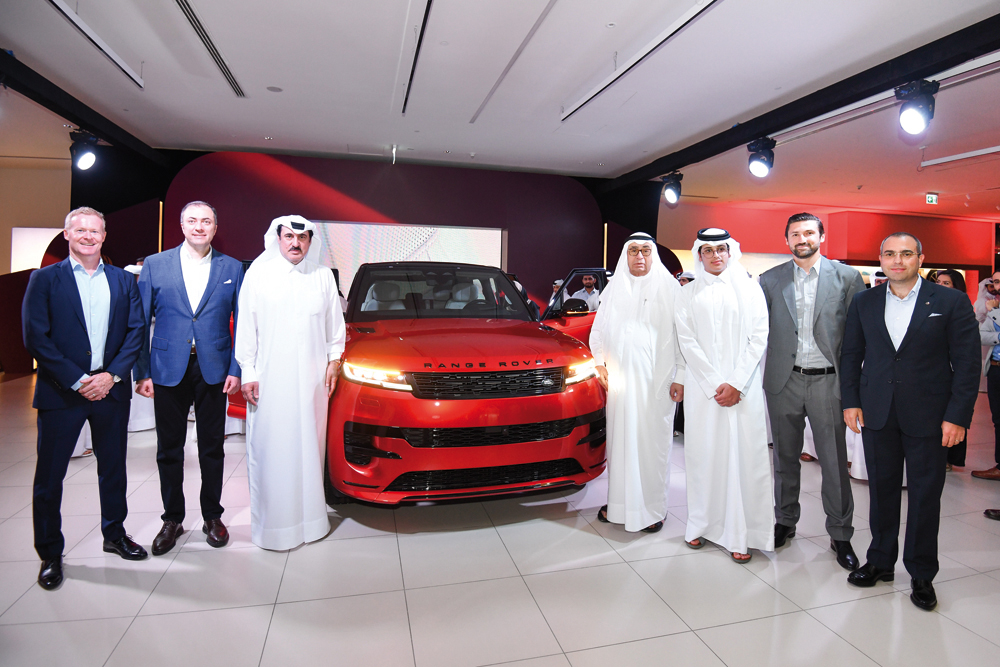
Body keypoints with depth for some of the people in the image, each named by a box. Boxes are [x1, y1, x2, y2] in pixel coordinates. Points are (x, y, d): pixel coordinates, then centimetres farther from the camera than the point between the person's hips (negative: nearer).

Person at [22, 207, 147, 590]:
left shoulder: (123, 281, 8)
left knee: (113, 468, 13)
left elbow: (136, 331, 3)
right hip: (61, 391, -2)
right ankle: (50, 554, 22)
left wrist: (111, 375, -10)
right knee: (50, 475, 6)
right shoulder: (44, 279, 1)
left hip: (111, 388, 2)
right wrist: (78, 380, -13)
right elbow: (35, 337, -6)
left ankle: (114, 534, 31)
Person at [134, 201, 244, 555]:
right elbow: (140, 322, 3)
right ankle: (172, 519, 26)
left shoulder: (232, 268, 4)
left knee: (212, 447, 9)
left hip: (214, 370, 0)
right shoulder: (155, 264, 4)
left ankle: (212, 516, 24)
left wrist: (236, 369, -3)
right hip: (169, 369, 0)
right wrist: (141, 372, -2)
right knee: (169, 449, 10)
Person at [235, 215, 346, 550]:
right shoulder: (258, 274, 3)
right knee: (270, 450, 1)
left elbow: (335, 322, 16)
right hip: (270, 379, -2)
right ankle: (271, 524, 12)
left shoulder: (323, 276, 10)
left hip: (312, 380, 2)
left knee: (310, 447, 8)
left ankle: (309, 517, 20)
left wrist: (334, 359, 10)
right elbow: (245, 326, 2)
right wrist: (248, 372, -2)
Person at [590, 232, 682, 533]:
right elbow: (599, 330, 17)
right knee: (620, 438, 7)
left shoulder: (668, 287, 2)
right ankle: (618, 501, 19)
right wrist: (600, 363, 5)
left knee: (653, 440, 1)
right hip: (620, 378, 3)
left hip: (656, 379, -3)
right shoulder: (613, 288, 13)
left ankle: (653, 506, 13)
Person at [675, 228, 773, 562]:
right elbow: (687, 342, 1)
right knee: (703, 454, 3)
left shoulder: (749, 288, 8)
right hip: (702, 385, 1)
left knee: (743, 456, -1)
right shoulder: (688, 294, 8)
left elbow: (759, 337, 1)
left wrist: (736, 383, -9)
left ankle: (740, 534, 6)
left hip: (743, 387, 0)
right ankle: (701, 525, 15)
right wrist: (714, 384, -8)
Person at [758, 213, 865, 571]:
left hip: (827, 381, -1)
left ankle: (840, 534, 21)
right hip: (784, 381, 1)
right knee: (785, 457, 13)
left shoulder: (847, 277, 2)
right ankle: (785, 521, 29)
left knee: (834, 462, 4)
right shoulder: (770, 280, 5)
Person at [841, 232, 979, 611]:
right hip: (877, 413, 2)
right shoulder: (863, 302, 5)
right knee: (881, 490, 12)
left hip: (927, 416, -2)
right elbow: (851, 355, 8)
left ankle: (922, 575, 23)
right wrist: (850, 401, 1)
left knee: (925, 495, 7)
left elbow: (967, 363, -4)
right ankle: (880, 562, 27)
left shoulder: (951, 302, -2)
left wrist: (958, 416, -9)